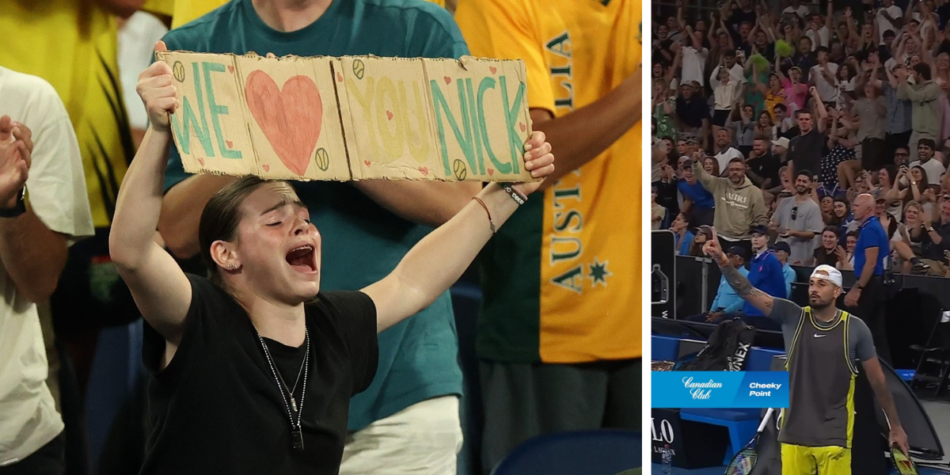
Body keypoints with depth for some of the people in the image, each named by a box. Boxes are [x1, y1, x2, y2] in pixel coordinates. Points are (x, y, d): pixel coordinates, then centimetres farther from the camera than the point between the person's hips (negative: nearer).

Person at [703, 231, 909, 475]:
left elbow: (877, 380, 3)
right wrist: (722, 261, -28)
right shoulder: (792, 317, -1)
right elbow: (749, 291, -11)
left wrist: (896, 426, 7)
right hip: (794, 434, 2)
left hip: (834, 437, -2)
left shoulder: (855, 328, -4)